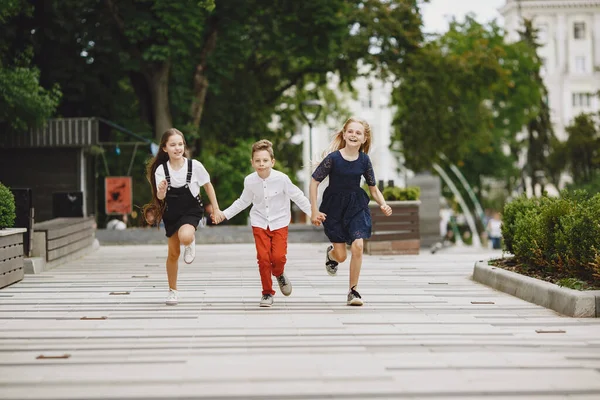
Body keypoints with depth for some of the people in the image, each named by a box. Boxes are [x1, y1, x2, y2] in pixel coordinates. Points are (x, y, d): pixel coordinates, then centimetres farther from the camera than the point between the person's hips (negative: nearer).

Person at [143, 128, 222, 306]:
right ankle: (172, 290, 29)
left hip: (191, 211, -2)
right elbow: (160, 196, -22)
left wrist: (216, 208, 3)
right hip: (171, 214, 2)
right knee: (173, 253, 10)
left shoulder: (195, 166, -16)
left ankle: (191, 242, 5)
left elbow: (207, 185, 0)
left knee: (185, 237, -34)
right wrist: (161, 191, -45)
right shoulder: (161, 170, -14)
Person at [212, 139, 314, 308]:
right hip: (260, 223, 1)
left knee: (278, 256, -14)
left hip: (279, 222, -1)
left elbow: (298, 197, -5)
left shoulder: (281, 179, -17)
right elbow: (243, 201, 10)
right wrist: (225, 214, 8)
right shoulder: (250, 181, -9)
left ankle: (279, 274, 24)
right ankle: (267, 293, 10)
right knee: (263, 257, -8)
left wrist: (313, 212, -7)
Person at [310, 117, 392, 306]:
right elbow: (314, 181, -7)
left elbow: (373, 188, 6)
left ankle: (353, 291, -1)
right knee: (341, 256, 0)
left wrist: (383, 205, -11)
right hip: (334, 206, -2)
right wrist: (314, 210, -9)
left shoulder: (364, 160, -5)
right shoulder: (333, 158, -15)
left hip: (356, 206, 2)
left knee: (358, 245, -16)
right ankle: (330, 253, 42)